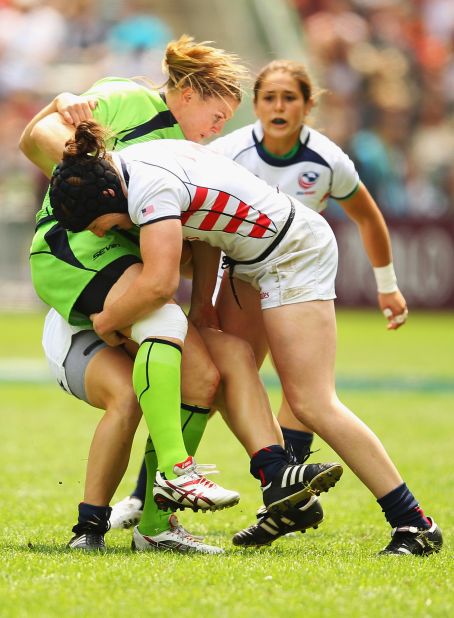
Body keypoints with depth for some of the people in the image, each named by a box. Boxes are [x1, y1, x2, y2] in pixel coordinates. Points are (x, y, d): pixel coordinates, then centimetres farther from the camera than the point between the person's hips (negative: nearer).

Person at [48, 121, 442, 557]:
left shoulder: (150, 187, -27)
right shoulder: (126, 164, 2)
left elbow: (157, 284, -34)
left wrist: (105, 322, -16)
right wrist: (203, 301, 9)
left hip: (293, 254, -11)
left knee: (312, 403, -12)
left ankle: (414, 524, -9)